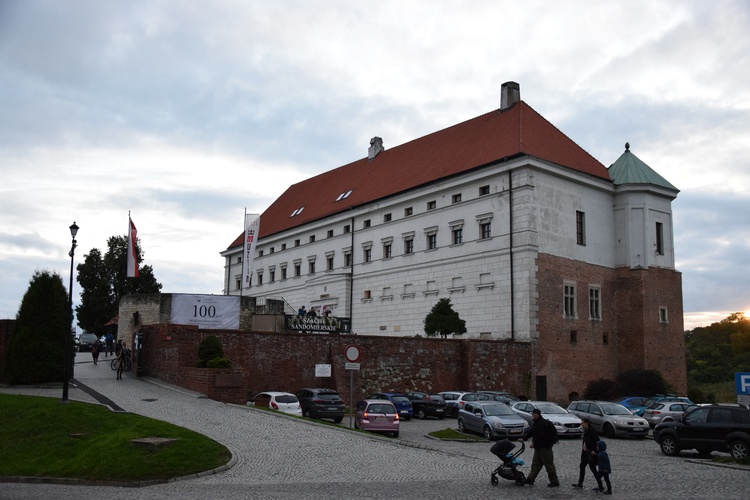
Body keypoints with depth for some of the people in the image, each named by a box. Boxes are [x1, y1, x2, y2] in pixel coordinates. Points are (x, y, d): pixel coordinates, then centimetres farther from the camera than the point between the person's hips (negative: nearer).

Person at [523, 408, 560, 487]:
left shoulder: (543, 423, -19)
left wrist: (534, 443, -20)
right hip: (539, 448, 10)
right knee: (535, 464, 10)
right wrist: (523, 439, 23)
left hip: (545, 448, -10)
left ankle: (554, 482, 6)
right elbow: (531, 432, 23)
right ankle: (530, 480, 12)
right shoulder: (537, 423, 15)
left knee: (549, 464, -2)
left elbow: (541, 436, -25)